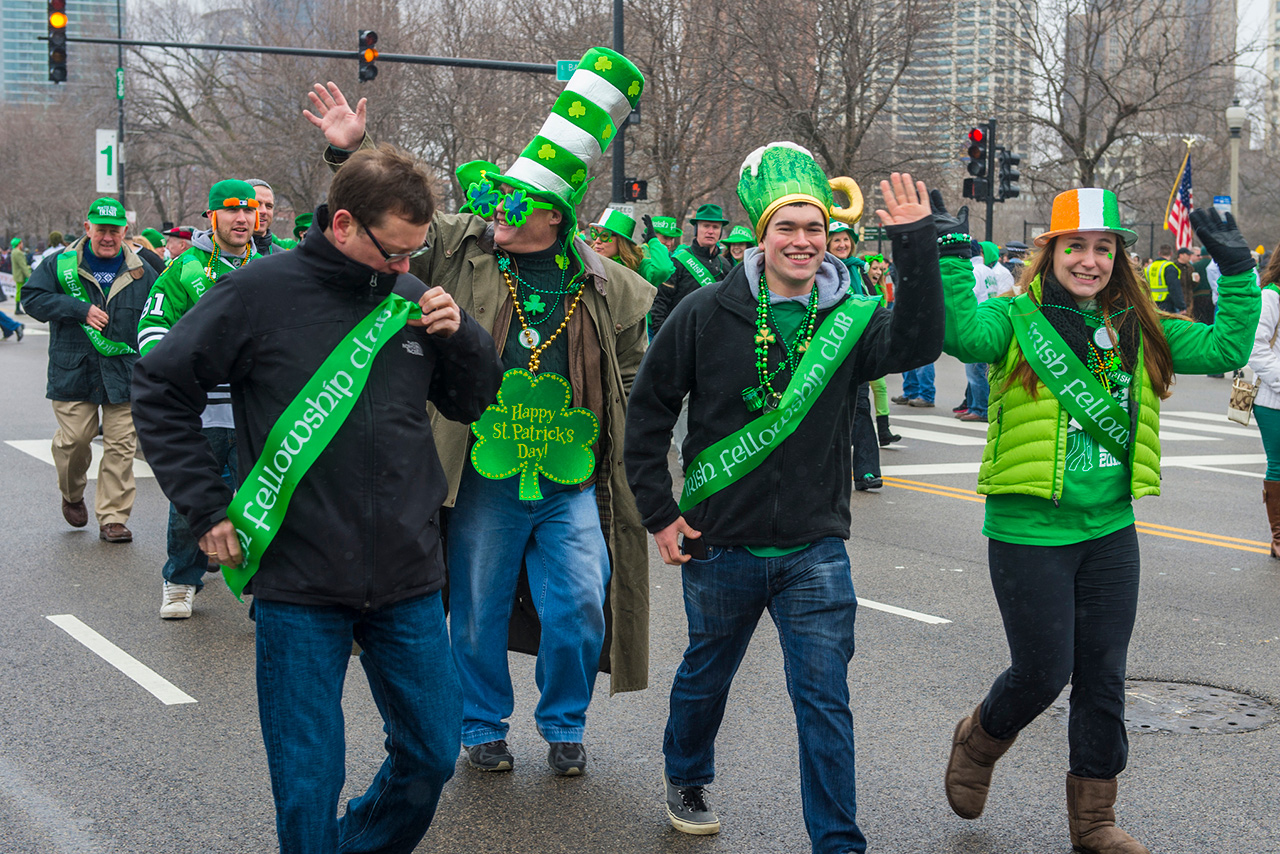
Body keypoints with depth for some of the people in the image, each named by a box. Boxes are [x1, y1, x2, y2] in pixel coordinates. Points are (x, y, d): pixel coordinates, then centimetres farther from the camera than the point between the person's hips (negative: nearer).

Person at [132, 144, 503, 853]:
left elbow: (471, 406, 16)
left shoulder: (413, 298, 4)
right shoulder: (262, 292, -7)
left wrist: (461, 336, -4)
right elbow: (160, 389, 0)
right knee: (308, 782, 3)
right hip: (299, 585, -4)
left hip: (408, 581, 4)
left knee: (432, 754, 14)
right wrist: (207, 507, -5)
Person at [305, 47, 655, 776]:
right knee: (479, 612, 9)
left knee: (580, 607, -2)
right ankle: (484, 728, 31)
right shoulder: (460, 247, -1)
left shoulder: (607, 286, 2)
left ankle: (564, 727, 23)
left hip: (572, 481, 1)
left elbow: (630, 375, 12)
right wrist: (351, 153, -13)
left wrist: (609, 446, 8)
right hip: (483, 478, 0)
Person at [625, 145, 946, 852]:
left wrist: (916, 244, -34)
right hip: (721, 546, 0)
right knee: (706, 675, 21)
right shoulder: (708, 314, -6)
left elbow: (917, 343, -24)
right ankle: (685, 779, 48)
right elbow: (648, 410, 1)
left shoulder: (851, 318, -3)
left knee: (825, 701, 0)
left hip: (815, 551, 0)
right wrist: (659, 513, -1)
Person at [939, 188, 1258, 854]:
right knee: (1044, 671, 2)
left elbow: (1227, 349, 4)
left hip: (1110, 530, 5)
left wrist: (1238, 271, -3)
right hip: (1029, 531, -4)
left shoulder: (1139, 330, 6)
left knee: (1103, 678, 10)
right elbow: (964, 335, -28)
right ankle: (977, 742, 35)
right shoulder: (1018, 318, -8)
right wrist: (951, 263, -35)